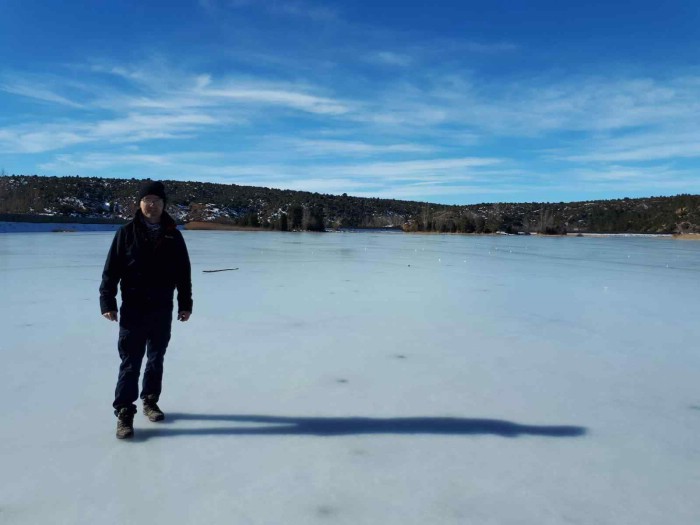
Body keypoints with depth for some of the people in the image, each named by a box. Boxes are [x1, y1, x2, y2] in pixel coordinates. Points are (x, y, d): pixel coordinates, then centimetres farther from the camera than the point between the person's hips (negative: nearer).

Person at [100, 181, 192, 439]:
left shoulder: (173, 236, 3)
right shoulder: (126, 233, -4)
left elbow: (183, 273, 6)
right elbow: (111, 270, -4)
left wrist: (185, 304, 5)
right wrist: (107, 302, -9)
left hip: (162, 311, 3)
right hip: (133, 310, -2)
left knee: (156, 359, 14)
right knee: (130, 362, 0)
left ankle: (150, 400, 30)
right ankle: (124, 412, 8)